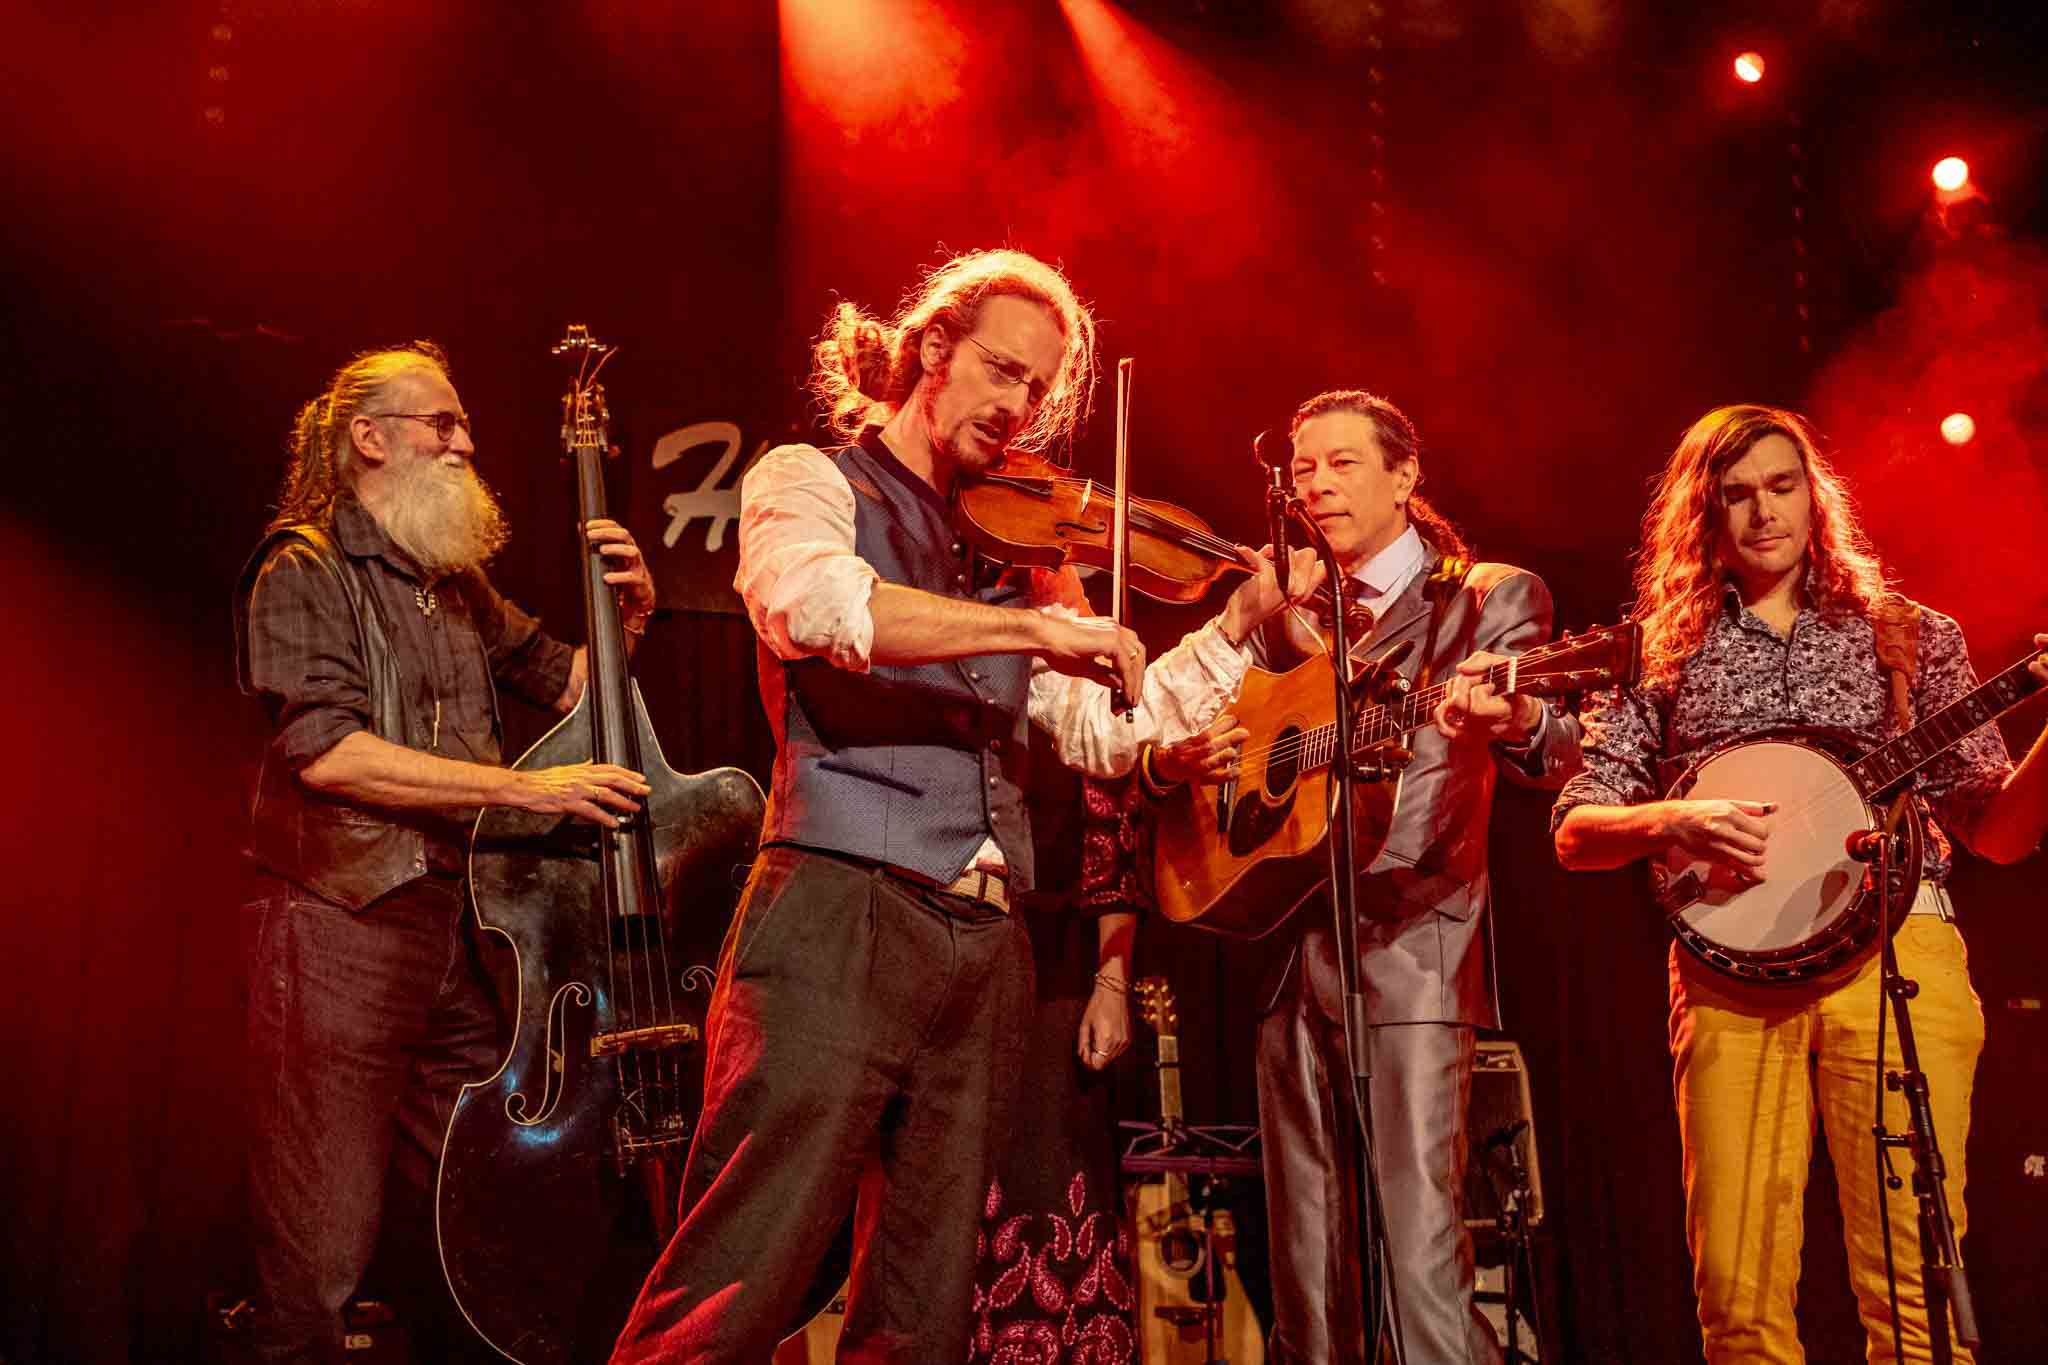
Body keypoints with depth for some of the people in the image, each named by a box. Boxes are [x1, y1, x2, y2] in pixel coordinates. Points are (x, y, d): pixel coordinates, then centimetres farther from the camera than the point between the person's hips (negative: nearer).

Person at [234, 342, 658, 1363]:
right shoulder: (306, 570, -3)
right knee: (326, 1251, -7)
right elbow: (325, 750, -16)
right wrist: (523, 788, -20)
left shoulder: (457, 586, 19)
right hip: (344, 922, -7)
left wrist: (629, 610, 6)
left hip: (463, 917, 7)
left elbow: (567, 679, 28)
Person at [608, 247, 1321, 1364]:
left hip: (982, 947, 6)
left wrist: (1241, 624, 15)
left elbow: (1103, 732, 21)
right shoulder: (811, 481, 7)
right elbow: (809, 601, -17)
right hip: (841, 916, -6)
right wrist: (1032, 626, -20)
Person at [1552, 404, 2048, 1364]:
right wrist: (1674, 823, -10)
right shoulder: (1661, 656, 14)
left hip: (1896, 949, 0)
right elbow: (1574, 833, 9)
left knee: (1912, 1280, -9)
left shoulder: (1912, 637, 15)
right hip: (1730, 964, 0)